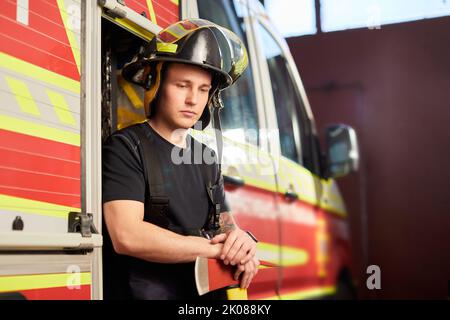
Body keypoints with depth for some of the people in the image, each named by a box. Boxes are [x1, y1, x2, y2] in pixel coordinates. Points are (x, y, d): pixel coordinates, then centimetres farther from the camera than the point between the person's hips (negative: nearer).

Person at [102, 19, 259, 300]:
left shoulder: (207, 158, 14)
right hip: (145, 290, -5)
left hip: (203, 289, 6)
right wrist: (217, 248, -12)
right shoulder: (126, 148, -7)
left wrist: (241, 239, -8)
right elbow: (126, 237, -18)